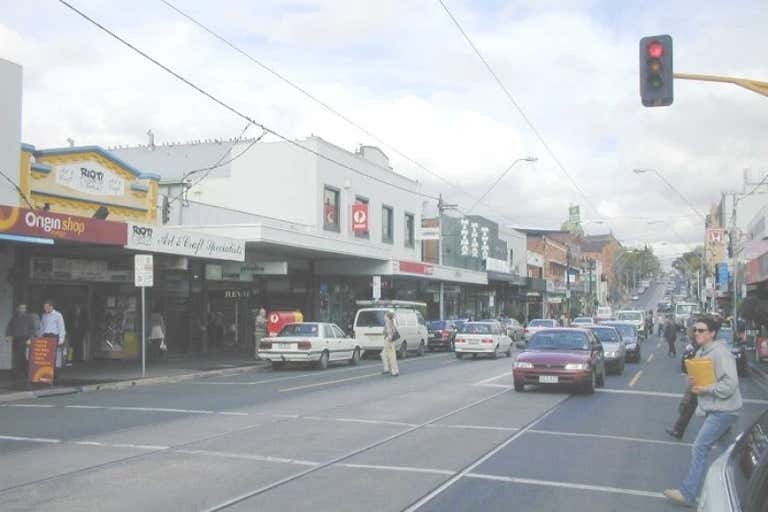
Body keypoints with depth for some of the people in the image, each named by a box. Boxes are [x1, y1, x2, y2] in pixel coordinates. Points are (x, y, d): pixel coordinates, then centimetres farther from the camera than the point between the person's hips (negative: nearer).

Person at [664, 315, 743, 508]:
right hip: (713, 410, 10)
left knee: (699, 448, -12)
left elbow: (730, 384, -25)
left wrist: (704, 389, -20)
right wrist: (691, 382, -4)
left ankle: (687, 494, -10)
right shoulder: (700, 353, 11)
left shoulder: (720, 353, -18)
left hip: (723, 411, -10)